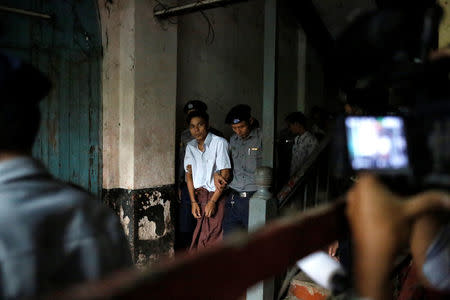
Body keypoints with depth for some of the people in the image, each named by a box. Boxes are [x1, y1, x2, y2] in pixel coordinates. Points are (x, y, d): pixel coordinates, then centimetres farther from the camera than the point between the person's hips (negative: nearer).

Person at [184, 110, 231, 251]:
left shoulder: (219, 143, -11)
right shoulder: (190, 146, 8)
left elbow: (225, 174, -12)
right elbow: (189, 175, 11)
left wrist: (212, 201, -14)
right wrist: (193, 201, 1)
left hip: (217, 195, -5)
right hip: (199, 195, 5)